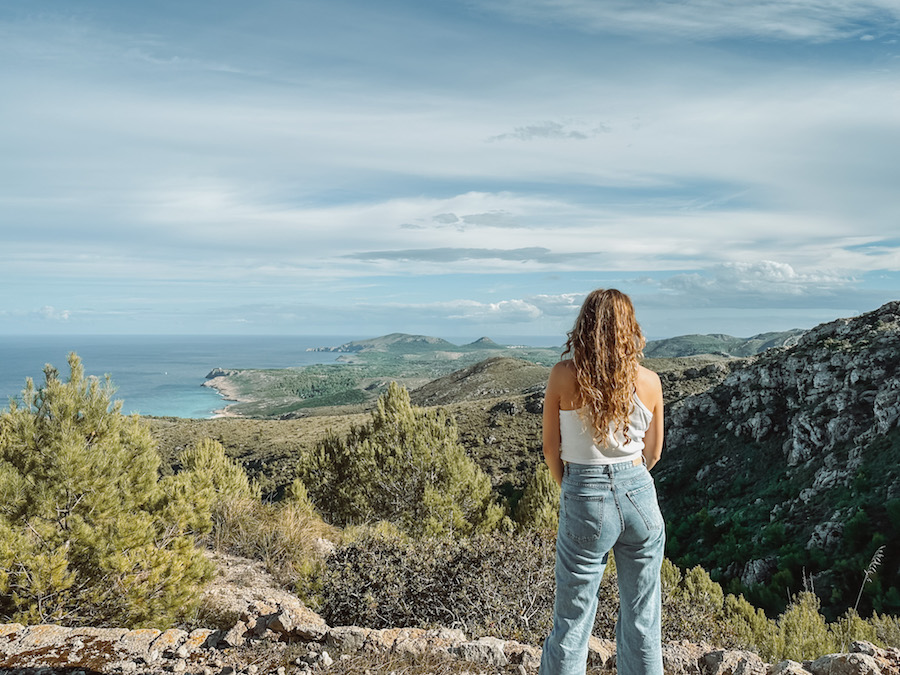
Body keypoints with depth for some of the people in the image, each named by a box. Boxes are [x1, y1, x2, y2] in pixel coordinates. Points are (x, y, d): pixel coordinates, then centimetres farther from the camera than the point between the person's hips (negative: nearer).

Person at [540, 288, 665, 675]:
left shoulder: (563, 376, -11)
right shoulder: (648, 381, -4)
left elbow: (551, 448, -2)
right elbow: (653, 451, 7)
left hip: (585, 501, -2)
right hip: (640, 496, 2)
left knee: (572, 621, 10)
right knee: (642, 619, 16)